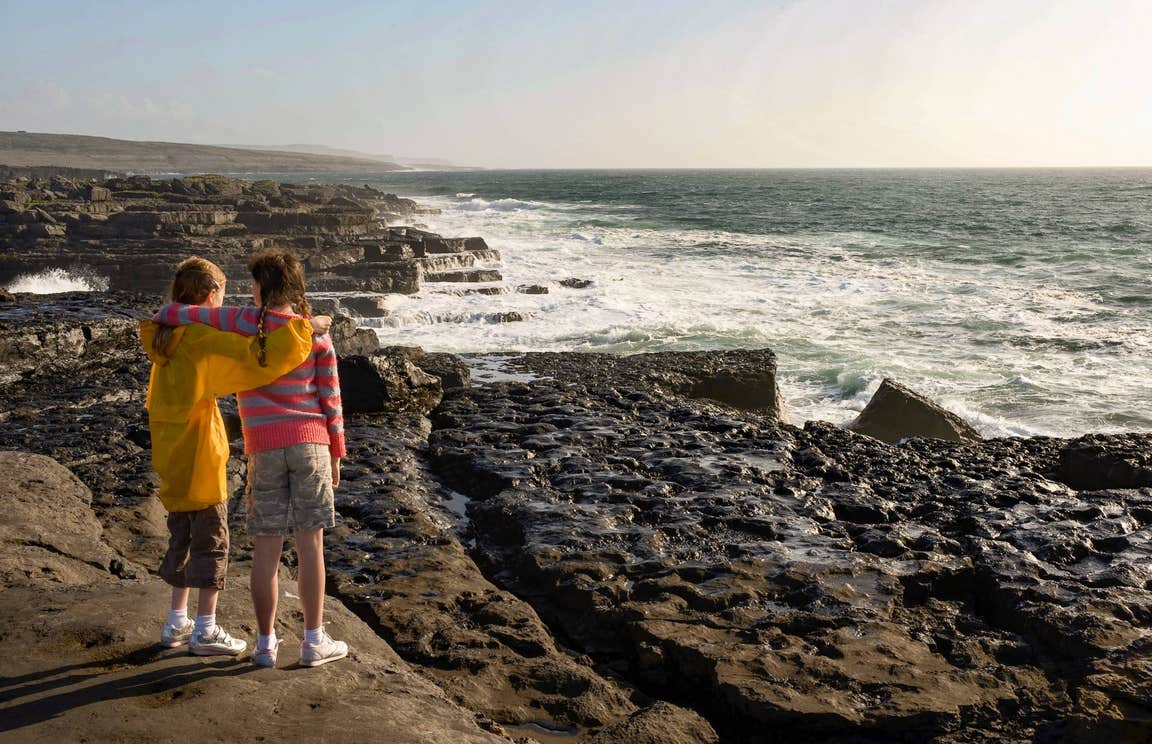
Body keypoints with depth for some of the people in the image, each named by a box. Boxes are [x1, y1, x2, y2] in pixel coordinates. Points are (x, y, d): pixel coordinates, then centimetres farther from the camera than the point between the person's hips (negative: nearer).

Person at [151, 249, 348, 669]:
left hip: (265, 448, -1)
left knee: (266, 548, 7)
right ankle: (314, 641, 12)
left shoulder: (248, 324, -2)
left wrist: (162, 316, 25)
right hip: (310, 444, 1)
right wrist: (336, 452, 11)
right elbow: (330, 397, 4)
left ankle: (266, 644, 16)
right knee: (310, 544, 6)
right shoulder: (316, 334, 3)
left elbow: (190, 315, 2)